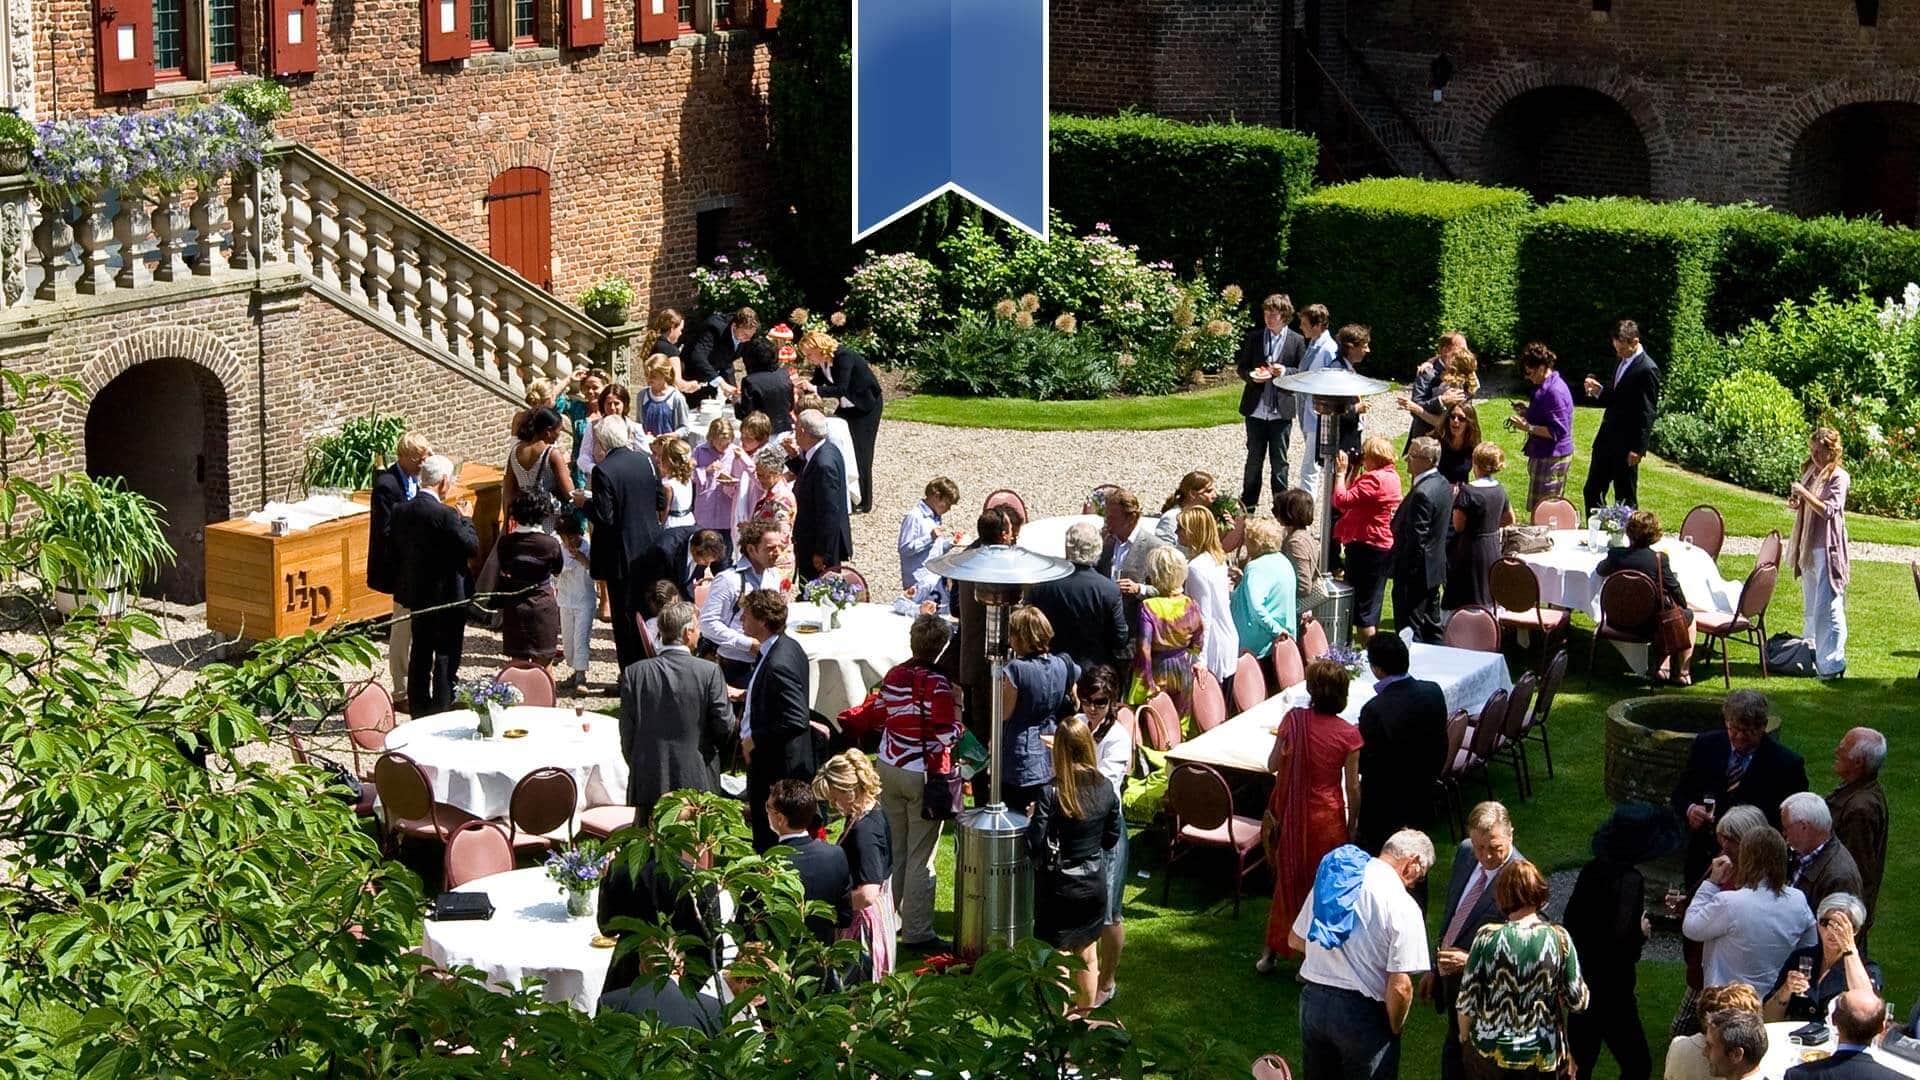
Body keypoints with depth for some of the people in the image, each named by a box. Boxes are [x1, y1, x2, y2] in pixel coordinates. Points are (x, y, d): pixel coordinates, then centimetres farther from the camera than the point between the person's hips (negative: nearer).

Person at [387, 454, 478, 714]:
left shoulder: (401, 511, 0)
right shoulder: (445, 515, -21)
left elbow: (393, 545, 6)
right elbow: (472, 547, -18)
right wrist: (466, 520, -3)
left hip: (415, 595, 7)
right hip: (446, 596, -7)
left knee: (420, 654, 16)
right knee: (446, 656, 2)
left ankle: (419, 708, 23)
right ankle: (442, 710, 3)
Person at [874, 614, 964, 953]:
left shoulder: (893, 676, 2)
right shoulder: (937, 683, -18)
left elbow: (880, 720, 10)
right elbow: (945, 735, -18)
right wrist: (960, 720, 0)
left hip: (889, 769, 6)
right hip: (924, 774, -6)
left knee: (893, 850, 17)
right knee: (920, 857, 0)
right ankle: (917, 932, 4)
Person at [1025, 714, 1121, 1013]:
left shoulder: (1050, 793, -22)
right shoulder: (1105, 789, -8)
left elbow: (1035, 846, -21)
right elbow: (1111, 838, 3)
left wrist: (1033, 819, -2)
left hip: (1058, 886, -4)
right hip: (1094, 883, 4)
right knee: (1087, 955, 19)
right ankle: (1085, 1014, 33)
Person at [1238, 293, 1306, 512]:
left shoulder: (1297, 341, -1)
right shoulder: (1254, 338, 4)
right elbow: (1241, 366, 9)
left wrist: (1285, 372, -16)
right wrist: (1252, 376, -12)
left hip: (1282, 410, -2)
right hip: (1256, 408, 2)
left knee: (1279, 460, 5)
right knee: (1254, 458, 10)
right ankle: (1247, 505, 17)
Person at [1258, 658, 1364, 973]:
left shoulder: (1293, 720, -12)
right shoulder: (1348, 734, -14)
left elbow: (1273, 765, -4)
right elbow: (1352, 787, -9)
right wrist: (1352, 826, 4)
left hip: (1291, 815, 2)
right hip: (1327, 818, -2)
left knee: (1288, 879, 19)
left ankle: (1271, 952, 27)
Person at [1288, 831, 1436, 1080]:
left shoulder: (1330, 879, 1)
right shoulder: (1403, 907, -17)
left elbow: (1296, 941, 12)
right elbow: (1400, 987, -19)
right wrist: (1394, 1029, -2)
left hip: (1312, 1001, 6)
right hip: (1362, 1013, -6)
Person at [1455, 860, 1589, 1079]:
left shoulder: (1488, 936, -13)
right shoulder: (1559, 938, -10)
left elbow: (1467, 1000, -8)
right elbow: (1578, 1002, -5)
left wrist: (1464, 1035, 11)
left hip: (1490, 1050, -1)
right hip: (1543, 1056, 1)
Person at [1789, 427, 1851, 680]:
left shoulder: (1838, 477, -10)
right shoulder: (1810, 472, 13)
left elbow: (1828, 510, -18)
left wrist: (1805, 494, -23)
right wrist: (1795, 505, 3)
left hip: (1827, 548, -8)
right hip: (1808, 547, 8)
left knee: (1827, 607, -10)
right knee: (1810, 608, 16)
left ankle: (1832, 663, -9)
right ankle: (1812, 656, 26)